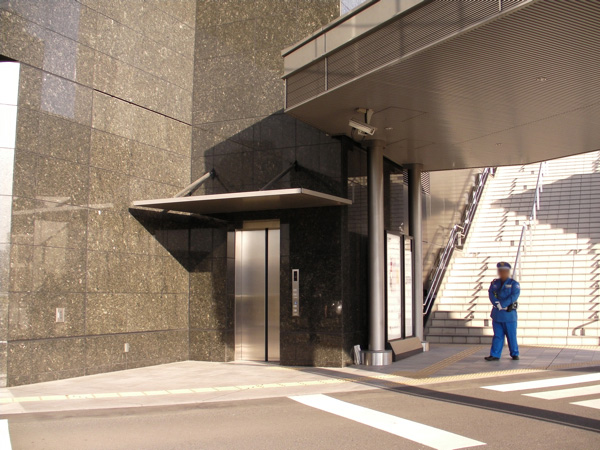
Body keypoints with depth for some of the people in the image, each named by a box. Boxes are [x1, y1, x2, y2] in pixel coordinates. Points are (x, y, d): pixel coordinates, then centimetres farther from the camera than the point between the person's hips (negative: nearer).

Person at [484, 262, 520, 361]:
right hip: (497, 314, 3)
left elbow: (514, 296, -14)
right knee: (497, 335, 5)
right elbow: (491, 295, 0)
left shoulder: (514, 284, 0)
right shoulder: (494, 283, 12)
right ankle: (495, 355, 6)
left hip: (509, 314, -3)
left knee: (511, 335, 4)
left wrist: (501, 304, -20)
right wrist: (498, 305, -16)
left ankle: (514, 354, 18)